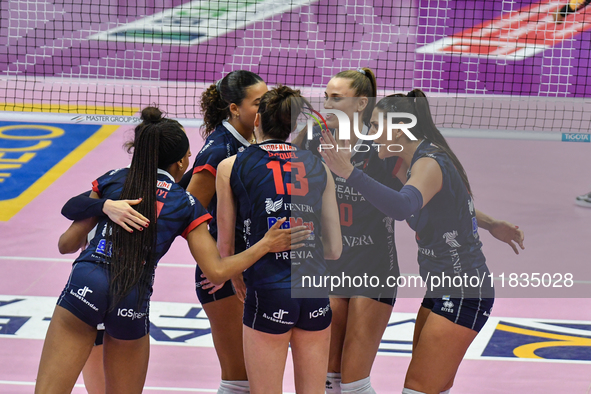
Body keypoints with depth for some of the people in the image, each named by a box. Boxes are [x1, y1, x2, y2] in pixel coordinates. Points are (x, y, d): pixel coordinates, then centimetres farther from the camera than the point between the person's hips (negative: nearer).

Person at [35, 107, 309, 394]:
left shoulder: (112, 180, 14)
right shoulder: (186, 205, 11)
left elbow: (67, 243, 15)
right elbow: (216, 272, 5)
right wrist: (265, 245, 15)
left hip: (86, 284, 0)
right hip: (133, 304, 1)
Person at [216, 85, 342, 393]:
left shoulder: (231, 167, 4)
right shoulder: (318, 167, 11)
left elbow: (225, 246, 9)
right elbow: (334, 249, 11)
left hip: (268, 292, -3)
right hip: (315, 292, 3)